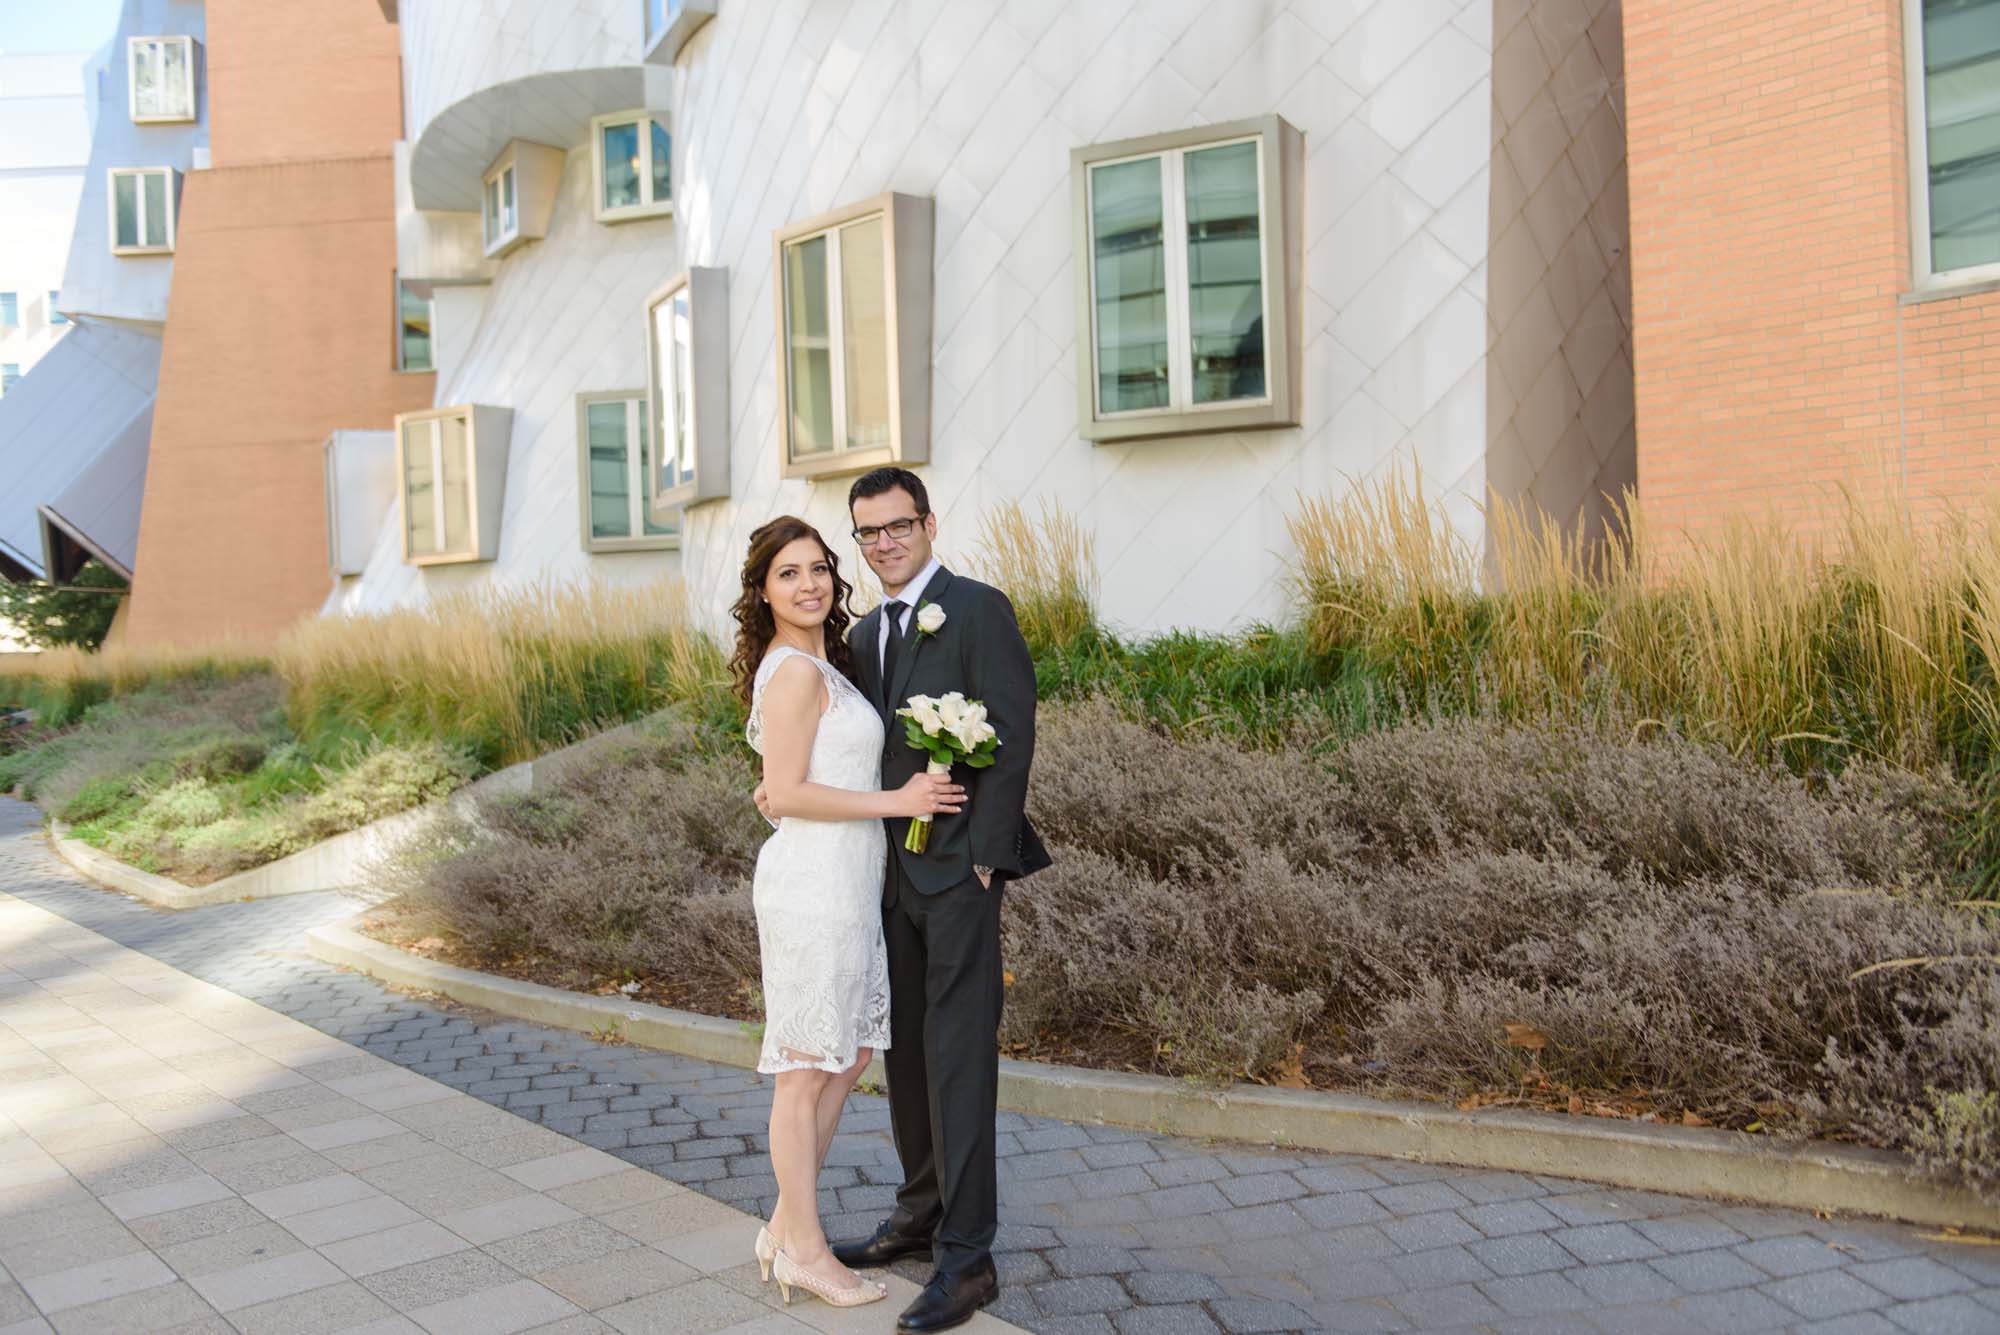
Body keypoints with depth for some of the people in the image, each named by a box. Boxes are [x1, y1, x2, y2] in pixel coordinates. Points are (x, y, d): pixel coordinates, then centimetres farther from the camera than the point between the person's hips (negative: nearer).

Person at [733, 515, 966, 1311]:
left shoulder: (818, 665, 16)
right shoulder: (795, 671, -14)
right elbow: (787, 795, -18)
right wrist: (897, 800, -15)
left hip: (843, 881, 10)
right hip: (814, 881, -10)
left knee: (850, 1057, 16)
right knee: (807, 1068, 2)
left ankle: (786, 1226, 26)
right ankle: (804, 1250, 16)